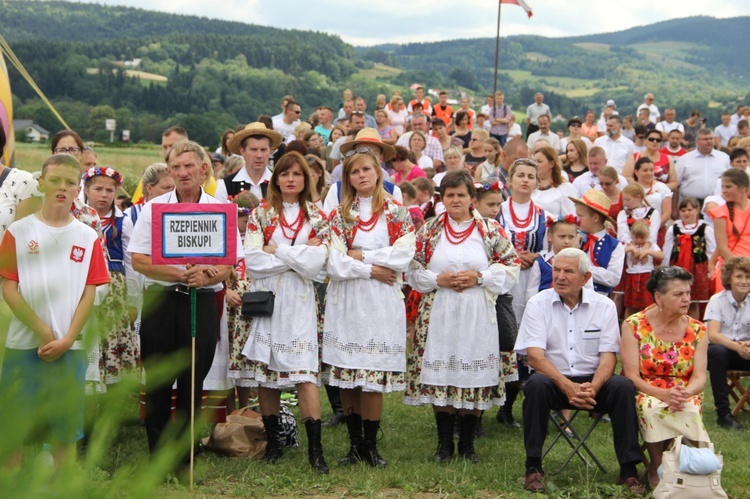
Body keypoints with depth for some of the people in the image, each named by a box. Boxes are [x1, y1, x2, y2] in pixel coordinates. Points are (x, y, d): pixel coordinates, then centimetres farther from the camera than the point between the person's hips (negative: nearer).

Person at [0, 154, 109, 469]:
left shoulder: (88, 238, 5)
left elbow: (89, 294, 3)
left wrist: (66, 340, -8)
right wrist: (43, 333, -11)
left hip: (70, 347, 1)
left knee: (67, 429, 5)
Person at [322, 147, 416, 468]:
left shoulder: (397, 213, 7)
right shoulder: (338, 215, 8)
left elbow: (403, 255, -7)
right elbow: (335, 264, -3)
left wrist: (360, 255, -7)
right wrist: (372, 270, -10)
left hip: (381, 302, -1)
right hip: (346, 301, 1)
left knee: (373, 376, -4)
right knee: (346, 376, 1)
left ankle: (370, 445, 7)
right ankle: (355, 444, 13)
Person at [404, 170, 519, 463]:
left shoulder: (490, 229, 3)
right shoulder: (430, 230, 6)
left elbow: (511, 265, 3)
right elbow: (412, 270, 7)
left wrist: (478, 277, -10)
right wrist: (439, 279, -10)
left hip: (477, 314, -1)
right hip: (438, 312, 1)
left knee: (474, 373, 2)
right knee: (439, 374, 1)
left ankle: (467, 443, 17)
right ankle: (444, 444, 15)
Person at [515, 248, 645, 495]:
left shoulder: (604, 306, 3)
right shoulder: (538, 304, -2)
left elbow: (608, 355, -4)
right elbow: (534, 355, -12)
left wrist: (593, 387, -25)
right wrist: (568, 387, -27)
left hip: (592, 382, 1)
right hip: (554, 381, -1)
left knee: (623, 386, -27)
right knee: (536, 384, -33)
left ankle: (628, 469, -18)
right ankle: (533, 466, -21)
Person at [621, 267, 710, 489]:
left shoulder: (697, 330, 4)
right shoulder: (634, 325, -5)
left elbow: (699, 377, -4)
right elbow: (632, 376, -11)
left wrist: (686, 393, -28)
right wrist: (664, 394, -27)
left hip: (686, 396, 2)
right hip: (646, 394, -2)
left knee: (689, 411, -33)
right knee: (654, 410, -36)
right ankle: (657, 468, -13)